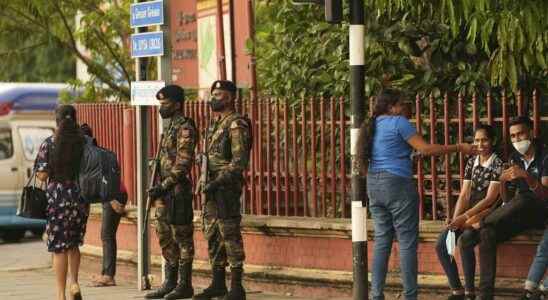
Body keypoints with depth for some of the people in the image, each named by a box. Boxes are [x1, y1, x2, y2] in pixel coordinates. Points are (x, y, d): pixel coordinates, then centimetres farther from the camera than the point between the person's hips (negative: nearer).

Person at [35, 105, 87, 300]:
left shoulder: (49, 144, -7)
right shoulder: (84, 143, 1)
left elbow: (42, 175, -9)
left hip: (58, 200, -3)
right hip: (81, 199, 3)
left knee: (59, 248, 2)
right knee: (73, 244, 20)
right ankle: (74, 282, 4)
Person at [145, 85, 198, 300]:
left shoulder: (185, 129, -13)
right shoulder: (171, 128, 17)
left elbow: (183, 164, -20)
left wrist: (163, 186, -21)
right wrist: (158, 188, 17)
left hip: (177, 193, -10)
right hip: (165, 193, 10)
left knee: (182, 238, -5)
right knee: (165, 237, 11)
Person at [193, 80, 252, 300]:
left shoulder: (236, 125, -11)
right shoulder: (215, 125, 18)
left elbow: (240, 161, -19)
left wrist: (217, 182, -23)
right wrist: (207, 184, 19)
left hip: (227, 189, -10)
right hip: (212, 189, 10)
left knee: (230, 235, -9)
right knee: (212, 235, 11)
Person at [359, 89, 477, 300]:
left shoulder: (373, 126, 14)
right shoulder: (398, 122, -8)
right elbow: (425, 149, -12)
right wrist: (458, 148, -7)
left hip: (374, 185, 8)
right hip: (397, 183, -8)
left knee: (382, 241, 10)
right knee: (407, 242, -3)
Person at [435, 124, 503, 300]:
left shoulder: (498, 164, -7)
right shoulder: (471, 163, 12)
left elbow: (490, 198, -14)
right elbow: (464, 195, 8)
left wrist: (464, 217, -19)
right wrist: (455, 218, -10)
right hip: (470, 212, 6)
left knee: (464, 240, -34)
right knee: (441, 244, -16)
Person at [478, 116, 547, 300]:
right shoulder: (515, 158, 14)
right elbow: (507, 200, 14)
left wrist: (526, 176, -30)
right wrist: (503, 181, -7)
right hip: (520, 215, 5)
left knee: (522, 201, -40)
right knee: (487, 234, -25)